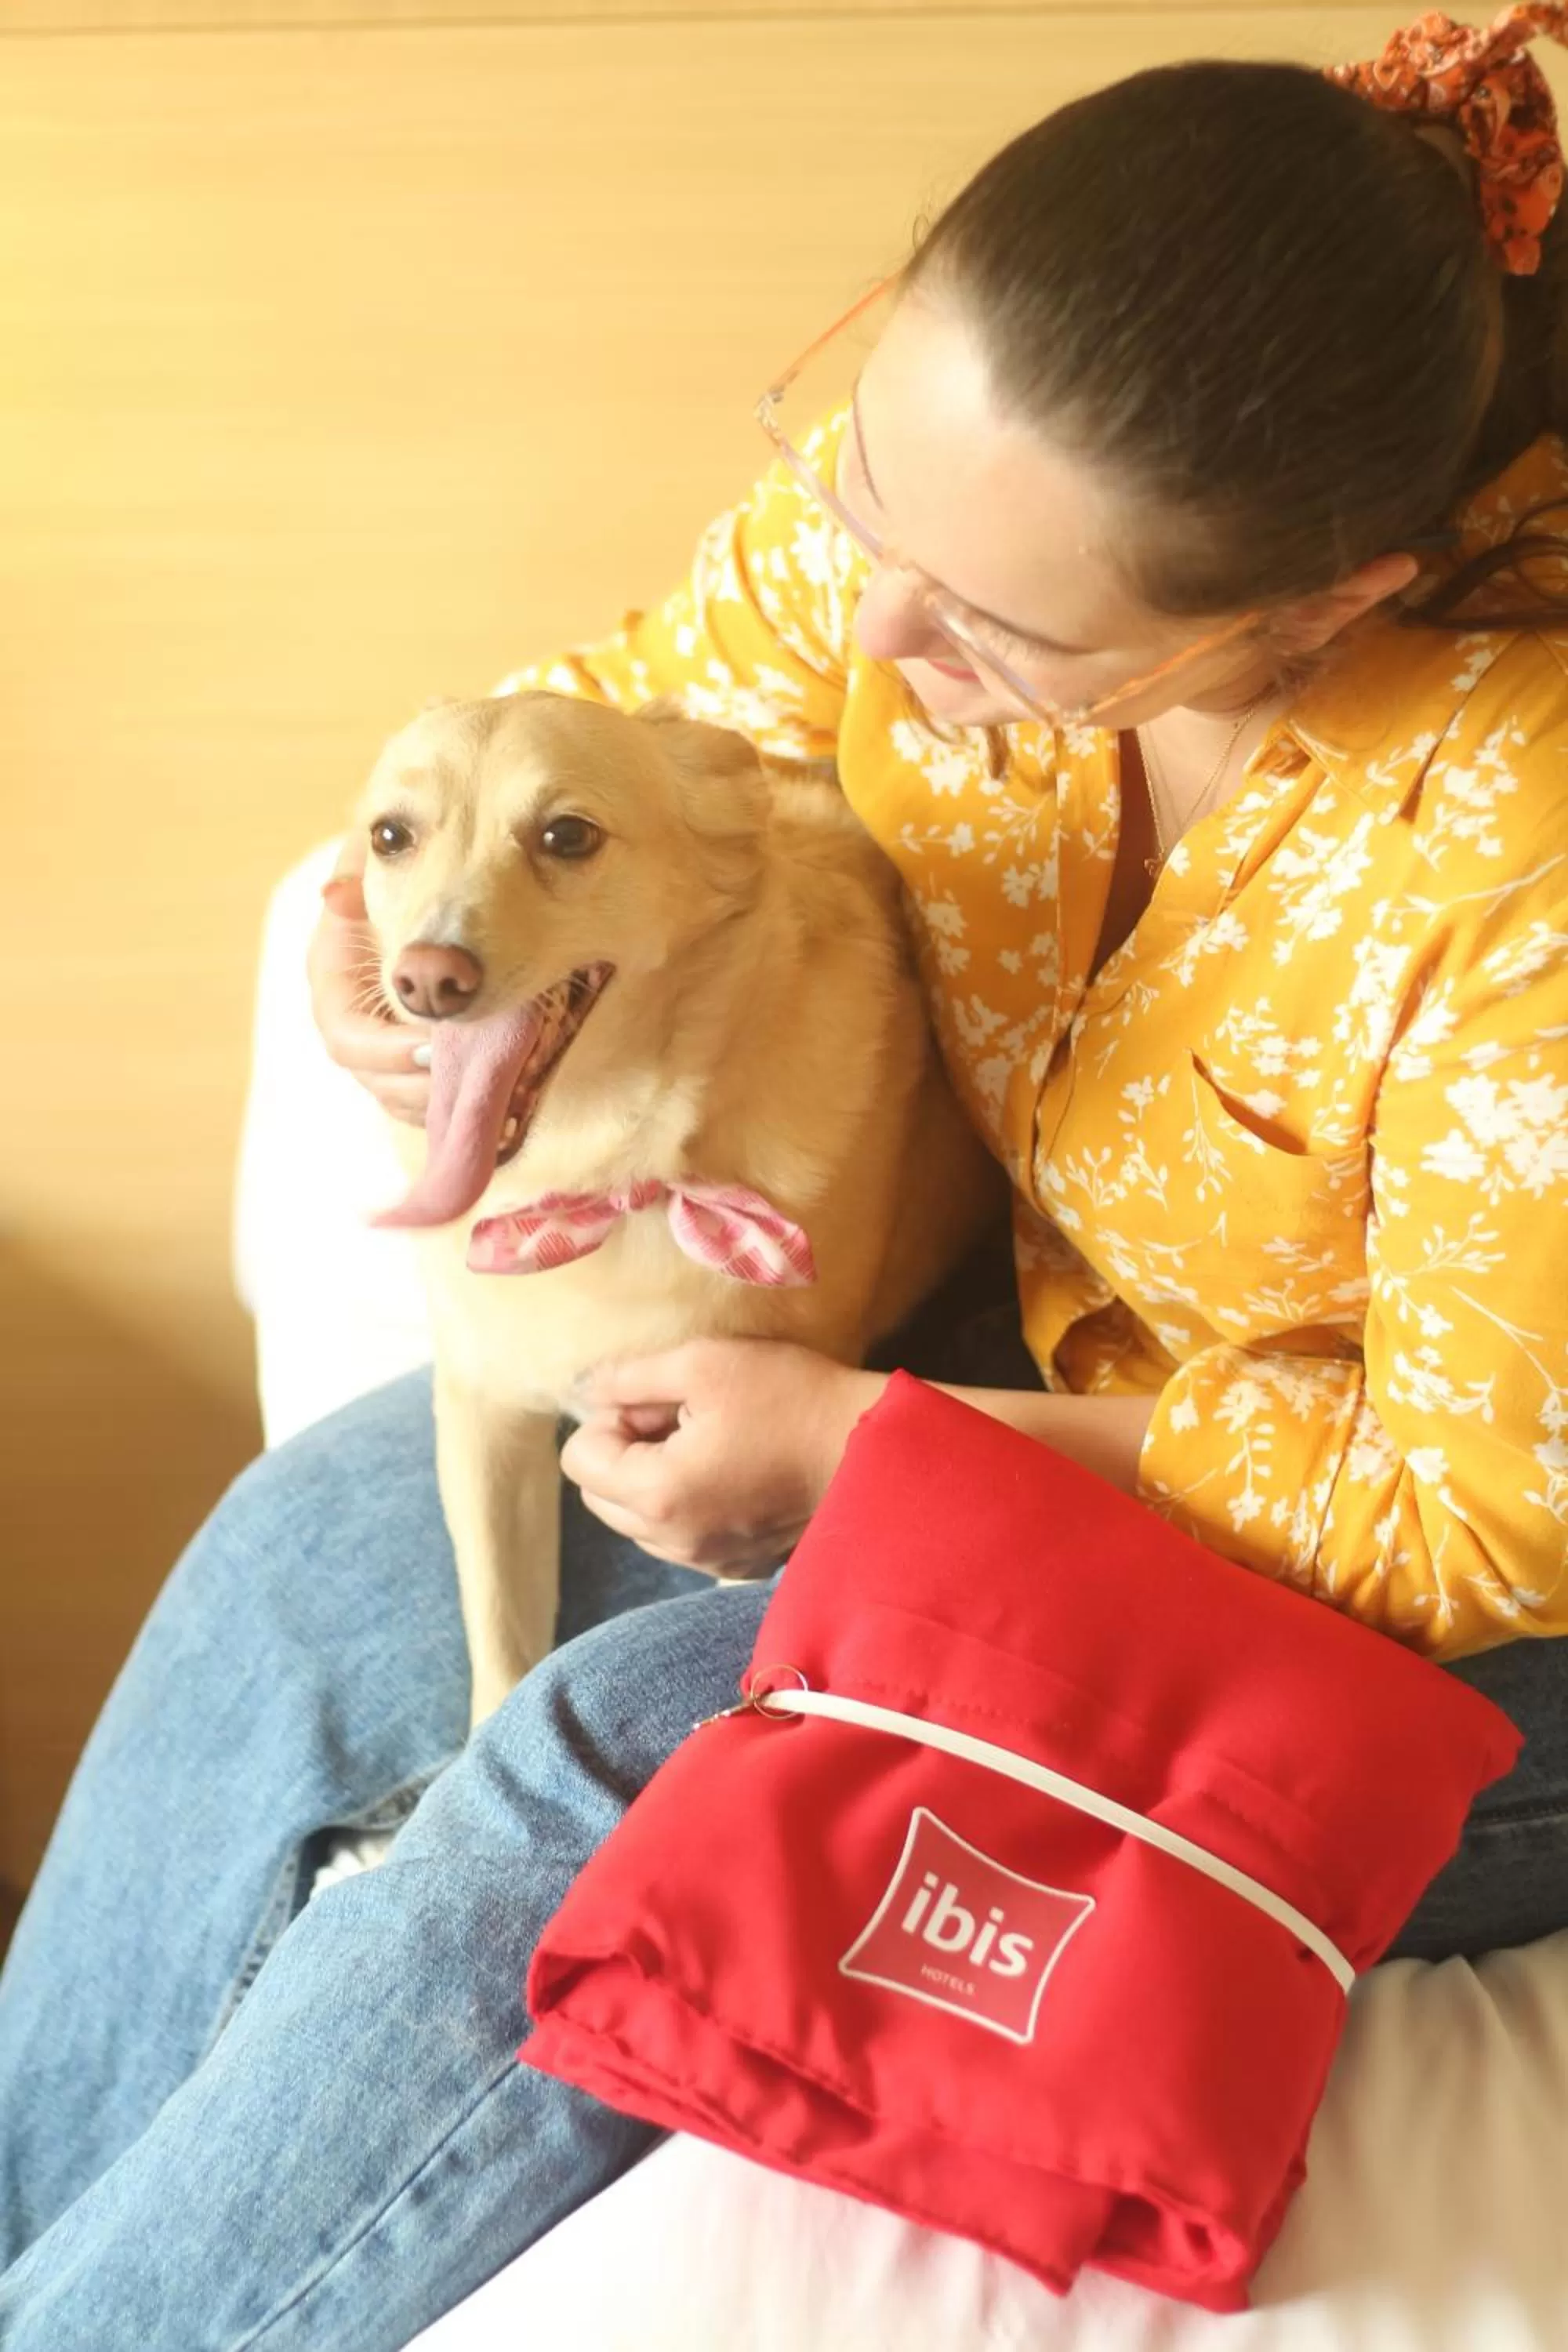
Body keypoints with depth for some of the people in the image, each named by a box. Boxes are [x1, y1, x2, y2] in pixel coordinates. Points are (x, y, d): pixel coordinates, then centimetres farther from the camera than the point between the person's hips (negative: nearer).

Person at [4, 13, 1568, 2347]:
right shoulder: (950, 479, -17)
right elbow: (642, 699, 3)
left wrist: (865, 1451, -23)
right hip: (1045, 1349, 7)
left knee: (617, 1771, -24)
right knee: (324, 1547, -4)